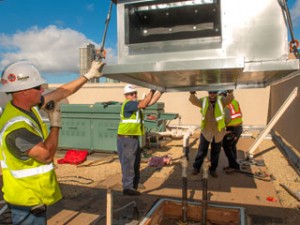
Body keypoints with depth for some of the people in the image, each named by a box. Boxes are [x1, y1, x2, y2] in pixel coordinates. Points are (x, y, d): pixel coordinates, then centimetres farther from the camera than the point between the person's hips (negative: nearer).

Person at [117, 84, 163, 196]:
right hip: (126, 139, -10)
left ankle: (133, 186, 26)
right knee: (128, 163, -8)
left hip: (134, 139, 10)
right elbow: (143, 104, -28)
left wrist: (161, 91, 7)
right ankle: (128, 187, -3)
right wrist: (152, 91, -25)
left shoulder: (136, 104, 14)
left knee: (135, 164, 15)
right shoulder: (128, 104, -14)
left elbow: (151, 102, 11)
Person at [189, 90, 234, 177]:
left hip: (218, 131, 1)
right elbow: (193, 100, -16)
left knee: (215, 152, 11)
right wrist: (192, 93, -38)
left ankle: (213, 169, 25)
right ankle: (196, 167, 19)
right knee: (202, 150, 6)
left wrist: (230, 92, -42)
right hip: (206, 131, -1)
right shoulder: (203, 101, -3)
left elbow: (229, 99, -21)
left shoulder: (221, 100, -4)